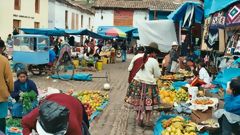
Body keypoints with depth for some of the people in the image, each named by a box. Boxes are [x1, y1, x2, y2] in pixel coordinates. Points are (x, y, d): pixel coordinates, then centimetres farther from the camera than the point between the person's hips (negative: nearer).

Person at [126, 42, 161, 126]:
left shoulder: (138, 56, -1)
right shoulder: (154, 61, -13)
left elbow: (130, 69, 5)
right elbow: (157, 75, -3)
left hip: (137, 82, 4)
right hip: (148, 84, -4)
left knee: (138, 101, 17)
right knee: (148, 103, 11)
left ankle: (139, 119, 24)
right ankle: (147, 121, 14)